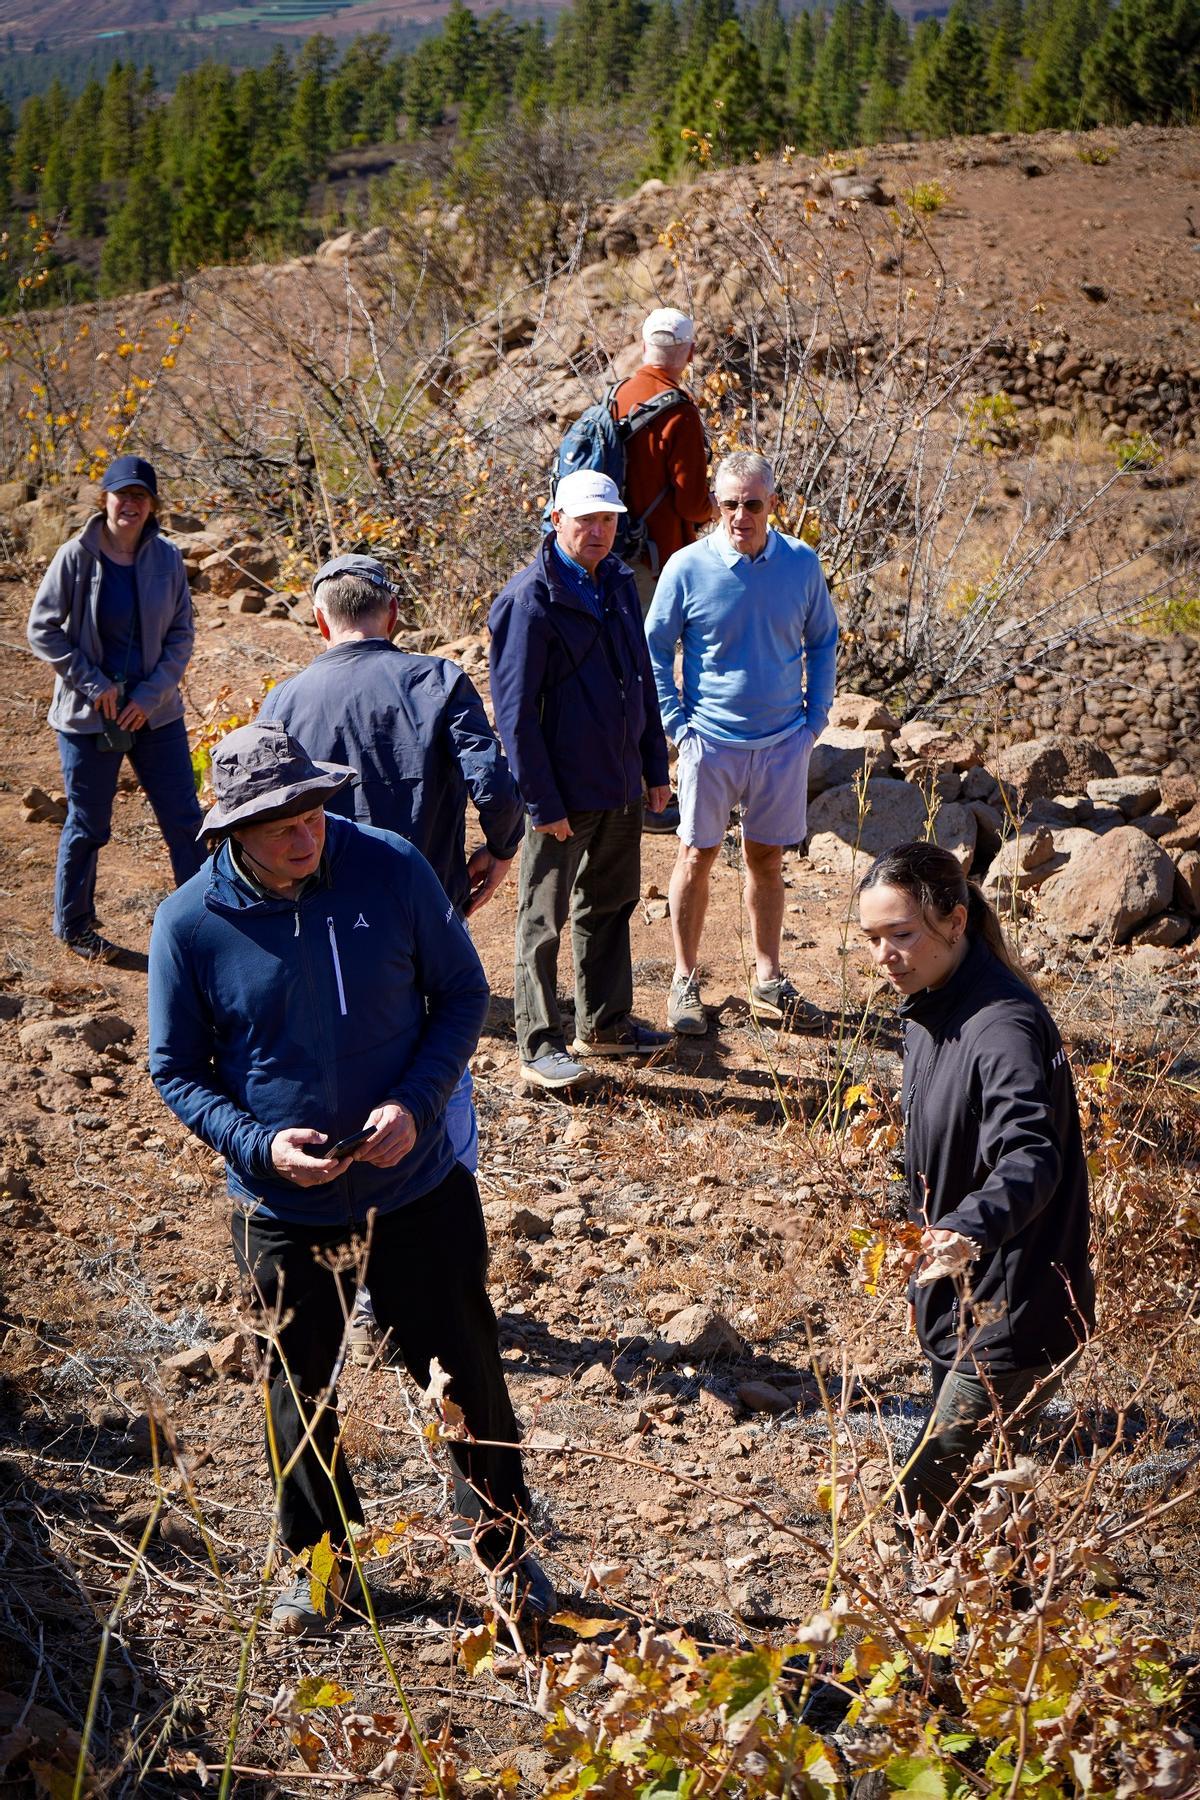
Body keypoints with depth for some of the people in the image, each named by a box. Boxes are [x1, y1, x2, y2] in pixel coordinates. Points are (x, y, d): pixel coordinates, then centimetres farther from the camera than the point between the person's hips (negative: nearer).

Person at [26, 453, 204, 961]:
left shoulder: (166, 557, -3)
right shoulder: (76, 557, -10)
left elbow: (181, 633, 2)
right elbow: (42, 629, -6)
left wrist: (153, 693, -10)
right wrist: (93, 684, -12)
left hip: (155, 711, 3)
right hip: (90, 714, -3)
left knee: (184, 819, 6)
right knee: (88, 826, 9)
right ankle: (73, 925, 28)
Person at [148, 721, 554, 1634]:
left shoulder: (393, 869, -12)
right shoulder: (190, 923, -13)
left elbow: (463, 994, -2)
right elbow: (176, 1071, -3)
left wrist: (416, 1103, -16)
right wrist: (259, 1145, -19)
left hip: (417, 1187, 0)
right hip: (284, 1209, 0)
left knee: (467, 1373, 13)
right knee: (303, 1392, 18)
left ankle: (508, 1547, 37)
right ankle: (320, 1561, 43)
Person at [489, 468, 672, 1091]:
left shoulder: (618, 583, 7)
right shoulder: (530, 600, -16)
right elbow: (516, 712, -17)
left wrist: (655, 767, 13)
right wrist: (543, 803, -18)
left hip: (622, 784, 8)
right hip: (562, 790, -8)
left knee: (611, 905, 18)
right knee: (543, 920, 3)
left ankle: (604, 1024, 32)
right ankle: (540, 1047, 12)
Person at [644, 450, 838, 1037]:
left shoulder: (802, 564, -3)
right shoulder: (688, 567, -10)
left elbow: (822, 642, 11)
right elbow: (655, 649, 1)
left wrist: (815, 718, 4)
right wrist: (677, 723, -5)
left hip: (783, 743, 2)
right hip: (711, 741, -2)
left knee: (767, 859, 13)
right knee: (696, 856, 7)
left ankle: (767, 979, 26)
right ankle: (685, 981, 20)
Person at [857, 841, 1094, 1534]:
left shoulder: (1005, 1025, -25)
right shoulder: (931, 1007, 5)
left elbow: (1030, 1154, -40)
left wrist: (972, 1228, -57)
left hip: (1014, 1314, -10)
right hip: (958, 1297, 10)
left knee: (926, 1503, -9)